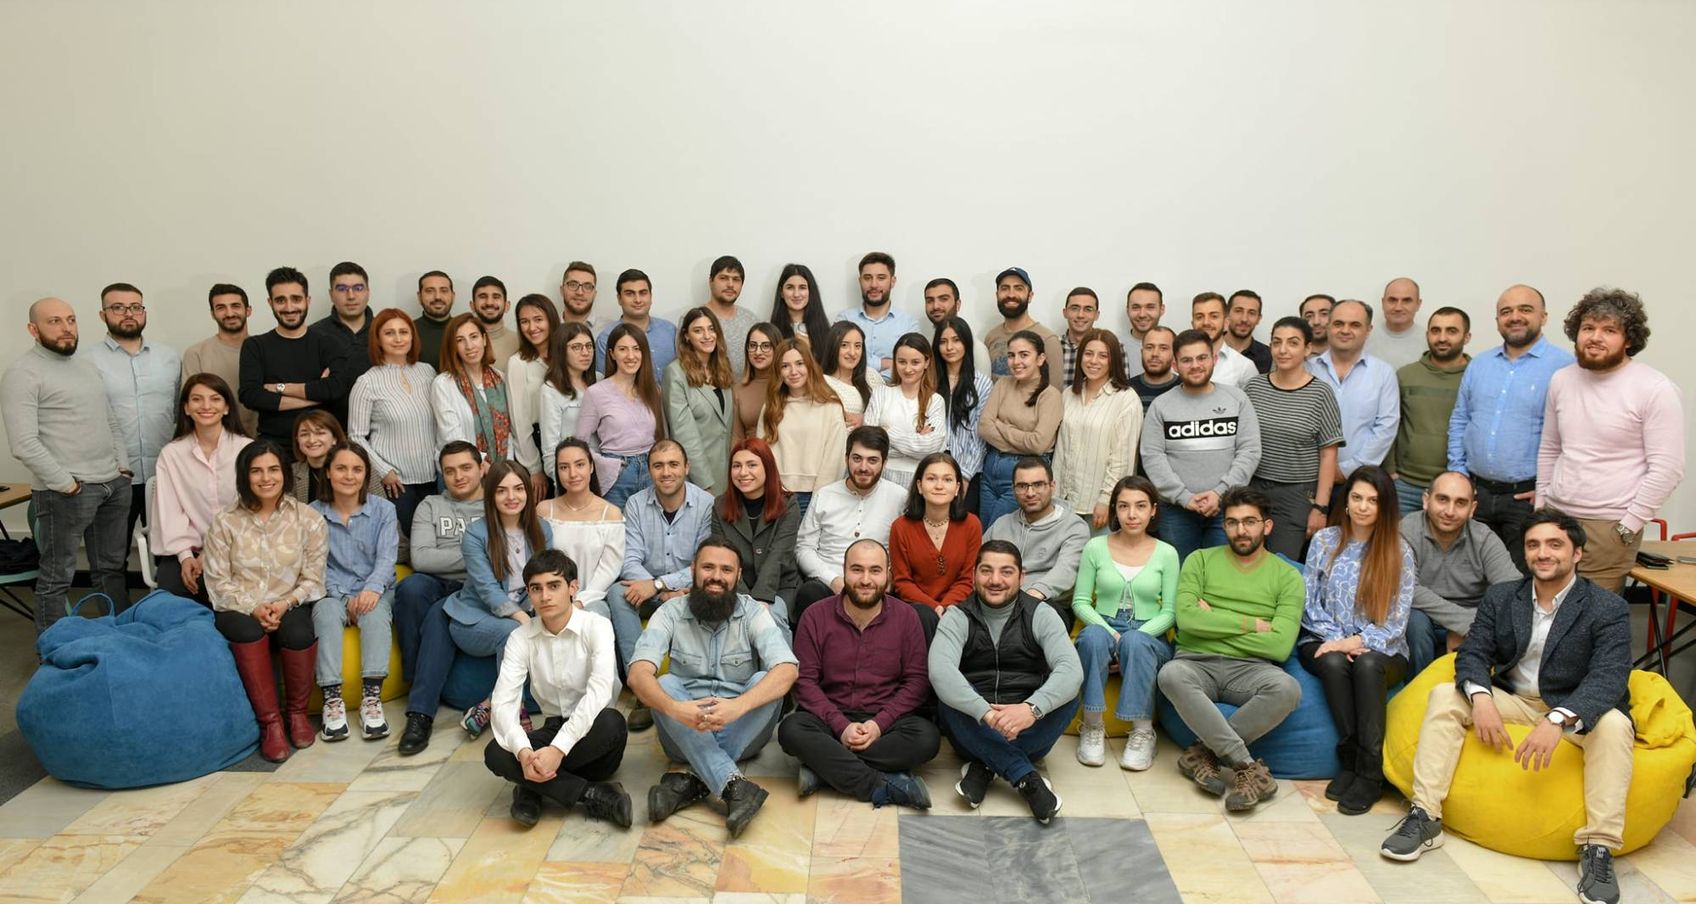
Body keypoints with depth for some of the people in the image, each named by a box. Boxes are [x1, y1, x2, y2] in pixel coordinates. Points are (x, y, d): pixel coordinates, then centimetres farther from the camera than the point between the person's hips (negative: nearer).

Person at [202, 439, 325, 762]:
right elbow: (218, 581, 0)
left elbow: (313, 579, 1)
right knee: (247, 631, -34)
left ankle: (297, 712, -8)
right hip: (240, 610, 0)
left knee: (299, 632, -33)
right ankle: (270, 722, -24)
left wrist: (286, 603, -17)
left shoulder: (308, 519, 3)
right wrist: (253, 608, -14)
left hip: (291, 608, 0)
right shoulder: (225, 522, 4)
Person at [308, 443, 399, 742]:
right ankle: (332, 697, -36)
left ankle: (371, 695, -37)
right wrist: (344, 598, -17)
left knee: (375, 613, -33)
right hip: (332, 592, 0)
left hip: (374, 591, 0)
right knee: (326, 612, -33)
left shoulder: (383, 509, 5)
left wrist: (373, 588, -25)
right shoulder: (313, 513, 5)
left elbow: (386, 558, -5)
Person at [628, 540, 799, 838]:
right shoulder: (671, 613, -3)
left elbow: (787, 670, -21)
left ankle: (693, 783, -30)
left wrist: (738, 706, -39)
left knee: (765, 681, -26)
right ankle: (735, 785, -37)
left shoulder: (753, 612, -5)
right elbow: (638, 674, -18)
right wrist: (674, 708, -40)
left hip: (742, 734, 0)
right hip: (685, 734, 1)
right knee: (665, 684, -26)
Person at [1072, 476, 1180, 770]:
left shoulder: (1166, 553, 4)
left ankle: (1142, 731, -27)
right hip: (1103, 626, 0)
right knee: (1093, 636, -36)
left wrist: (1136, 635, -16)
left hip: (1149, 636, 0)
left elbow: (1169, 612, 1)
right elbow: (1080, 601, 3)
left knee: (1135, 642, -37)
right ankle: (1092, 727, -26)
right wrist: (1110, 632, -13)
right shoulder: (1095, 547, 4)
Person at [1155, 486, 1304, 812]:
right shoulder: (1201, 560, 11)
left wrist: (1215, 622, -3)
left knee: (1287, 688, -33)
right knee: (1171, 675, -35)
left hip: (1250, 668, 0)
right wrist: (1253, 624, -5)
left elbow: (1280, 646, -4)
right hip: (1197, 662, 0)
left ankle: (1204, 752, -20)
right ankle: (1248, 766, -29)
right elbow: (1186, 617, -7)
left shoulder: (1287, 576, 10)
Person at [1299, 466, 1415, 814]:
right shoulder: (1324, 541, 6)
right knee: (1334, 663, -34)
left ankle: (1370, 773, -31)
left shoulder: (1399, 551, 3)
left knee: (1367, 665, -35)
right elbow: (1309, 603, 4)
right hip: (1326, 642, 1)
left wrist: (1358, 642, -16)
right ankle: (1351, 760, -25)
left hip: (1381, 649, -1)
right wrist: (1338, 640, -10)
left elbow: (1396, 620, -2)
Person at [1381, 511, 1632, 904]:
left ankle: (1599, 848, -27)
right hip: (1511, 701, 3)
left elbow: (1608, 677, -21)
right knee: (1444, 697, -19)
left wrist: (1558, 720, -39)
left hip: (1575, 712, -3)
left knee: (1614, 724, -33)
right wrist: (1480, 697, -26)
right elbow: (1473, 653, -2)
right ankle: (1425, 817, -21)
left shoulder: (1609, 609, -9)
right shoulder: (1500, 598, 4)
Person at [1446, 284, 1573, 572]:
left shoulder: (1565, 366, -6)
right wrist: (1458, 473, 8)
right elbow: (1459, 422, 17)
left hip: (1528, 497, -5)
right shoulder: (1479, 365, 12)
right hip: (1475, 493, 5)